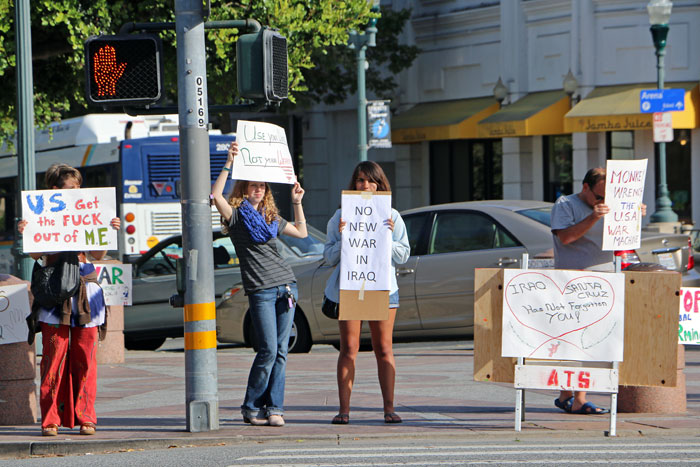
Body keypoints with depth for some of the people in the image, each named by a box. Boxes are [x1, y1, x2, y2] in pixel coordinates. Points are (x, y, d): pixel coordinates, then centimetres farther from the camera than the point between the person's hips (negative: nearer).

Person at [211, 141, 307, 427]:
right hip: (260, 290, -5)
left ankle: (273, 408, 3)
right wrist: (229, 164, -20)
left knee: (281, 351, 1)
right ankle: (251, 408, 3)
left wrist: (297, 202, 22)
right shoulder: (236, 214, 1)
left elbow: (301, 232, 30)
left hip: (286, 285, 6)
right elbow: (215, 195, -18)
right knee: (268, 351, -11)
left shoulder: (271, 216, 19)